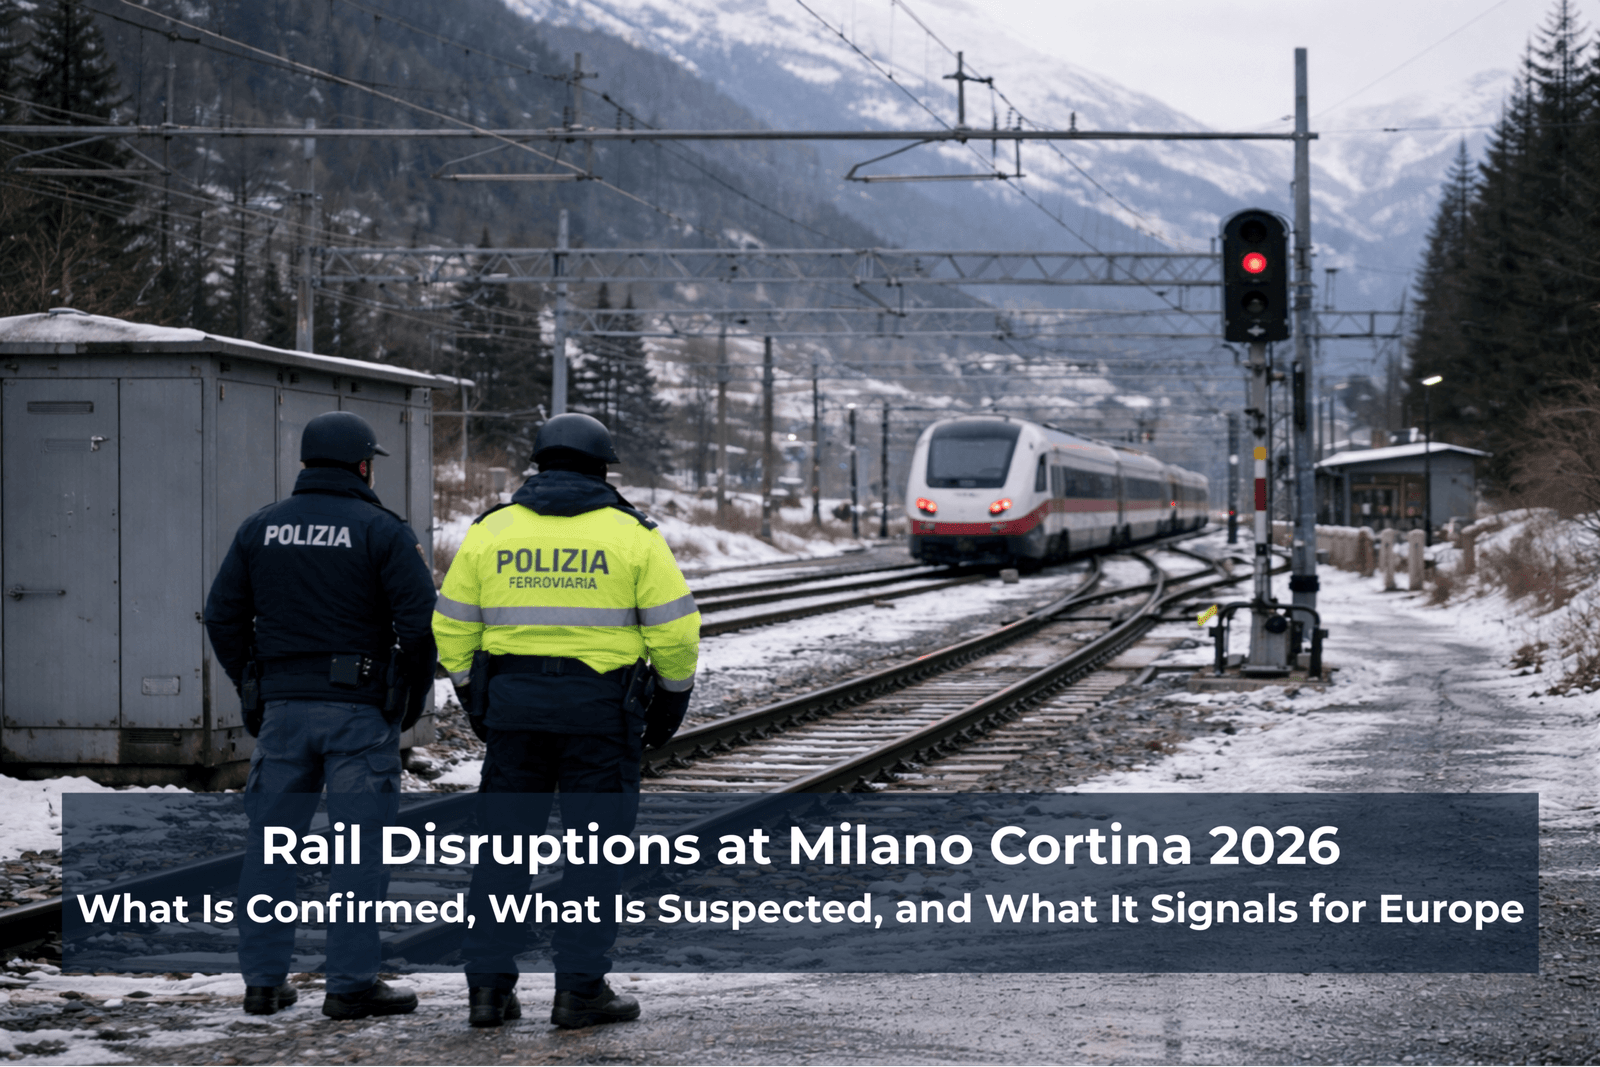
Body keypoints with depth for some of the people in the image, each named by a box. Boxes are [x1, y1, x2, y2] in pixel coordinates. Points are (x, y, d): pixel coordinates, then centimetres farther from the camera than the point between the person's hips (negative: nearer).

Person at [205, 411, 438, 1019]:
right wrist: (411, 698, 2)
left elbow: (222, 616, 9)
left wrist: (252, 686, 16)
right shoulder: (380, 530, -5)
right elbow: (422, 620, -11)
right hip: (359, 713, -4)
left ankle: (264, 980, 12)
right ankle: (352, 984, 0)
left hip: (280, 708, 4)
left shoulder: (260, 529, 8)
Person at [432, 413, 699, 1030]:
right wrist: (672, 700, 9)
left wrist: (474, 700, 17)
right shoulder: (631, 534, -1)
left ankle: (488, 986, 6)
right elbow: (674, 627, -4)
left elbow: (452, 628, 7)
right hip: (600, 706, -2)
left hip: (513, 704, 2)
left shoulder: (490, 531, 5)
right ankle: (579, 990, 1)